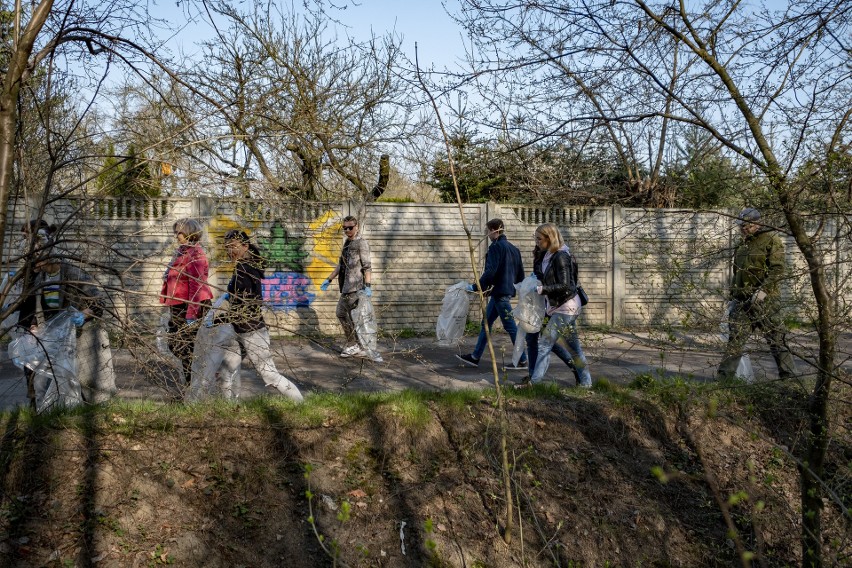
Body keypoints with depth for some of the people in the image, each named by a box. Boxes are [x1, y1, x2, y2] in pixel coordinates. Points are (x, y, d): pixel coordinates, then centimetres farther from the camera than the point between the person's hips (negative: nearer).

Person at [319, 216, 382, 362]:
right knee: (341, 313, 12)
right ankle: (352, 345, 20)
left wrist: (368, 286, -23)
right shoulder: (347, 243, 19)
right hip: (346, 287, 9)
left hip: (355, 287, -9)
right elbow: (340, 265, 27)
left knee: (354, 318, -12)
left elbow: (367, 266, -14)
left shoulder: (361, 243, -6)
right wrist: (329, 279, 25)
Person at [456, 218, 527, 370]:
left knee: (510, 326, -2)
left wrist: (475, 287, -16)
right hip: (507, 290, 9)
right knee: (486, 323, 14)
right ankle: (475, 357, 19)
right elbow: (520, 274, 16)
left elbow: (490, 272, -21)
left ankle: (522, 360, 4)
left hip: (499, 292, -9)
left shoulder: (496, 247, -13)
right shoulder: (513, 248, 13)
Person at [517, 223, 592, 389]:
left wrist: (542, 289, -23)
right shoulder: (548, 256, 9)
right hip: (560, 307, 9)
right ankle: (585, 382, 21)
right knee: (573, 345, 13)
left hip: (565, 307, -9)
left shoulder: (560, 257, -17)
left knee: (545, 343, -8)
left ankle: (534, 381, -4)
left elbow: (565, 286, -20)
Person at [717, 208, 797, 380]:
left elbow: (777, 270, -14)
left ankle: (789, 375, 8)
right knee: (735, 338, 3)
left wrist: (763, 290, -24)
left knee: (776, 338, -2)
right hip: (742, 299, 6)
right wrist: (732, 297, 18)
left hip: (764, 298, -6)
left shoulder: (771, 240, -5)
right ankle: (724, 376, 6)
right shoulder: (742, 243, 17)